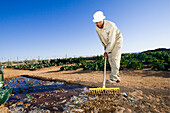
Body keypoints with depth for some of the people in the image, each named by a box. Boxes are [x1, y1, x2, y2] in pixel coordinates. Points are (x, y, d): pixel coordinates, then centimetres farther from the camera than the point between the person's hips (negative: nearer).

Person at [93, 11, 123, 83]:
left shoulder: (111, 25, -29)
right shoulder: (97, 28, -8)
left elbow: (112, 41, -29)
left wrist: (107, 51, -24)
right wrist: (105, 47, 9)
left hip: (117, 41, -6)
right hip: (108, 44, 6)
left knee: (115, 58, -17)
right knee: (110, 59, 0)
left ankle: (114, 78, -14)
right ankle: (117, 77, 7)